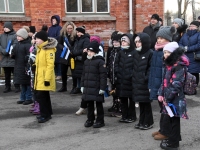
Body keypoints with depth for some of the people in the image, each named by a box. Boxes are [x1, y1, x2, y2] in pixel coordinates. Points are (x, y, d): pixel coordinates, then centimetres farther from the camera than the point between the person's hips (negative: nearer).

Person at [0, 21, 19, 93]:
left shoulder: (15, 35, -5)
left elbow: (15, 45, -15)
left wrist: (8, 51, -22)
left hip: (13, 59, -5)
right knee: (7, 74, 13)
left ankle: (17, 87, 11)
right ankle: (7, 87, 22)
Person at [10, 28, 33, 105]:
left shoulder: (28, 45, -13)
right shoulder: (18, 44, 12)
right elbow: (14, 55, 19)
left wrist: (28, 67, -22)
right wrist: (12, 55, -3)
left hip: (25, 67, -8)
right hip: (19, 67, 8)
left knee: (27, 83, 1)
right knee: (22, 84, 16)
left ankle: (29, 98, 11)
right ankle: (23, 98, 26)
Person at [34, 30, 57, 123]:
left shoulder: (49, 49, -16)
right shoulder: (39, 48, 14)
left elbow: (50, 65, -21)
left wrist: (47, 78, -24)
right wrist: (36, 75, 21)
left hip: (45, 77, -9)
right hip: (39, 76, 9)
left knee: (40, 96, -9)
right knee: (44, 96, 16)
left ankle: (45, 115, 1)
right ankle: (48, 113, 27)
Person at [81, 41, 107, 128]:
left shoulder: (100, 61, -11)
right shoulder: (86, 61, 11)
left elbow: (103, 76, -14)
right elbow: (83, 74, 17)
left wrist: (102, 88, -16)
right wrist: (82, 85, 15)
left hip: (97, 88, -7)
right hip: (88, 87, 7)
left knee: (98, 104, 4)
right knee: (89, 104, 14)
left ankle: (100, 121, 15)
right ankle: (90, 119, 26)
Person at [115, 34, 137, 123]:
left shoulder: (134, 53, -7)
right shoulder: (120, 52, 13)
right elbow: (116, 64, 13)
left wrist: (131, 75, -17)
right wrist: (117, 72, 0)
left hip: (130, 80, -6)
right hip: (120, 80, 6)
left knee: (131, 98, 5)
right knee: (122, 98, 11)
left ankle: (132, 116, 16)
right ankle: (124, 116, 22)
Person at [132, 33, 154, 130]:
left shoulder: (150, 53, -9)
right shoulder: (136, 54, 12)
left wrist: (146, 78, -19)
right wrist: (134, 79, 8)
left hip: (145, 83, -6)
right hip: (137, 83, 6)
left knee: (146, 103, 2)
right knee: (141, 103, 14)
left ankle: (148, 122, 15)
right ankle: (142, 121, 24)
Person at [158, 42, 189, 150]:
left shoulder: (180, 65, -15)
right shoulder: (167, 64, 14)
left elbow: (176, 84, -20)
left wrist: (168, 97, -18)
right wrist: (161, 93, 6)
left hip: (175, 99, -9)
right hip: (168, 97, 9)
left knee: (174, 120, 1)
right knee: (171, 119, 18)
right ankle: (174, 138, 32)